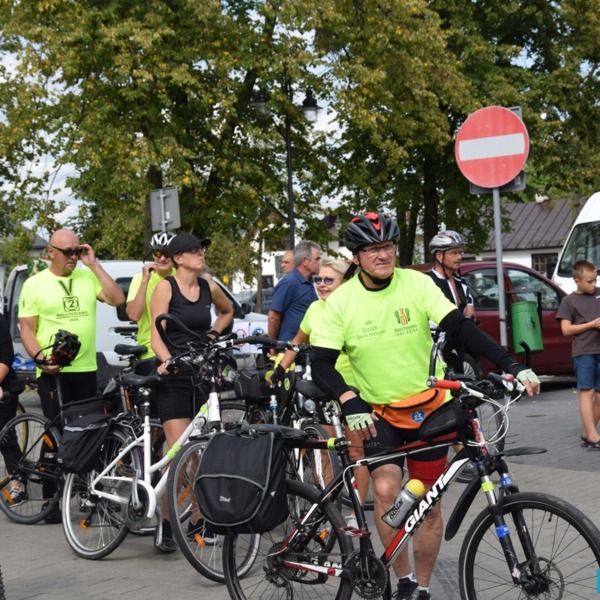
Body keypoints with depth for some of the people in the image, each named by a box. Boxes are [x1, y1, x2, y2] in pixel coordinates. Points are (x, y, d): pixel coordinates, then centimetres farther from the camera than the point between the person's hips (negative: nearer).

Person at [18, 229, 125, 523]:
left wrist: (94, 264, -6)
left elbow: (118, 299, -6)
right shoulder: (35, 284, 1)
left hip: (86, 369, 3)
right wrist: (40, 358, -17)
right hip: (51, 372, -3)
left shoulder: (88, 277, 8)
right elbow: (26, 329, -1)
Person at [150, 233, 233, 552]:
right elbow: (156, 335, -12)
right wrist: (167, 360, -31)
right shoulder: (165, 287, -5)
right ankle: (168, 525, -4)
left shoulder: (209, 287, 9)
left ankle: (198, 520, 16)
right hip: (174, 376, -5)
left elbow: (228, 311, 31)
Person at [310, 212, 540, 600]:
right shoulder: (341, 301, -10)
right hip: (378, 413, -1)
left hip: (429, 408, 1)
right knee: (386, 490, -20)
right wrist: (350, 402, -31)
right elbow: (322, 366, -12)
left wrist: (513, 366, -24)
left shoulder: (417, 284, -10)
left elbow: (462, 327, -14)